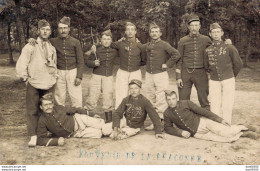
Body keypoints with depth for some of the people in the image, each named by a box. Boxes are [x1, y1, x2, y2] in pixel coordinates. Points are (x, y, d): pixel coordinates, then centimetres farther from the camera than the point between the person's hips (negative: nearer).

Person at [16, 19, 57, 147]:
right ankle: (33, 136, 2)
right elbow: (21, 63, -4)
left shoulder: (52, 48, 13)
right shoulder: (31, 46, -2)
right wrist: (24, 77, -4)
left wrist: (54, 76, 17)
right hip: (33, 84, -4)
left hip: (49, 84, 4)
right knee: (32, 111, -3)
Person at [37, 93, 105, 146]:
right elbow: (40, 140, -20)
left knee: (101, 124, -17)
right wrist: (56, 141, -35)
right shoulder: (42, 121, -19)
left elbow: (74, 110, 1)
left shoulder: (58, 108, -13)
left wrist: (92, 114, 6)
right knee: (98, 134, -18)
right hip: (74, 134, -1)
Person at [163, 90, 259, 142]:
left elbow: (202, 111, -5)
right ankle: (241, 134, -3)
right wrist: (181, 132, -9)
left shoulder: (186, 103, -6)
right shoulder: (167, 114, -1)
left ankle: (240, 128, 7)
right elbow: (168, 128, 9)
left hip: (203, 122, -1)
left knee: (226, 132, -23)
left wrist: (220, 119, -7)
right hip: (196, 133, 1)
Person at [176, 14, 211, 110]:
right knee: (183, 101, 4)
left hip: (201, 73, 0)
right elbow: (179, 60, 4)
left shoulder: (206, 40, 6)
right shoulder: (183, 41, 4)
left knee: (204, 100, 5)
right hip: (185, 73, 0)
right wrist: (178, 77, -2)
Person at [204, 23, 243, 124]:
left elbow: (238, 64, 4)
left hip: (228, 81, -3)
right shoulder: (208, 50, 5)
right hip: (214, 81, 3)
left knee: (227, 106, -1)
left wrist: (231, 75, 12)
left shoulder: (229, 48, -4)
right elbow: (206, 66, 17)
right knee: (214, 106, 3)